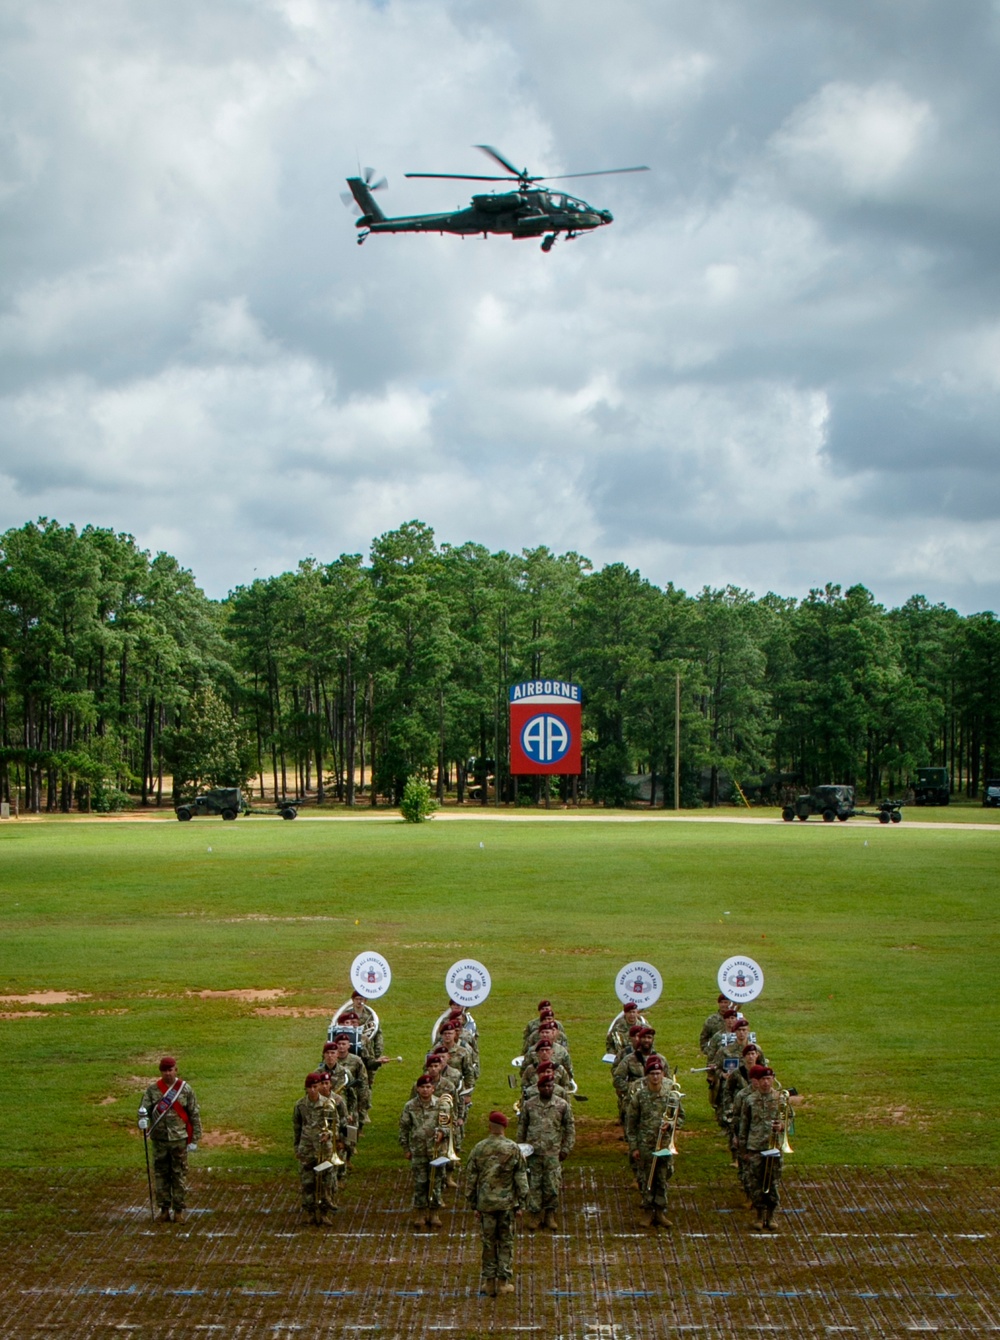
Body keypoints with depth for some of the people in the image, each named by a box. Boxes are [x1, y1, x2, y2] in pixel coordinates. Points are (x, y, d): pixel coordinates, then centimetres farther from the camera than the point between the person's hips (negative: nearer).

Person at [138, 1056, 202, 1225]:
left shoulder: (185, 1089, -2)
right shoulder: (153, 1089, 3)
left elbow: (194, 1115, 0)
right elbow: (145, 1107, -3)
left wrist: (194, 1140, -3)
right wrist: (143, 1118, -28)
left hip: (179, 1139, -2)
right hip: (159, 1139, 2)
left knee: (179, 1175, 3)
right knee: (160, 1174, 7)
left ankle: (179, 1210, 11)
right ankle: (164, 1209, 16)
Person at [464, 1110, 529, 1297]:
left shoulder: (479, 1149, -3)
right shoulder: (513, 1149, -6)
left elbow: (470, 1179, 2)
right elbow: (521, 1180, -4)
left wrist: (474, 1205, 10)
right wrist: (520, 1205, 3)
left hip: (485, 1204, 1)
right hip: (507, 1203, -1)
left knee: (488, 1242, 9)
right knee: (506, 1242, 9)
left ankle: (489, 1282, 12)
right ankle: (504, 1281, 10)